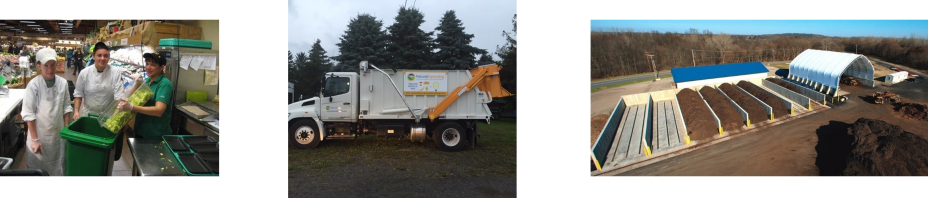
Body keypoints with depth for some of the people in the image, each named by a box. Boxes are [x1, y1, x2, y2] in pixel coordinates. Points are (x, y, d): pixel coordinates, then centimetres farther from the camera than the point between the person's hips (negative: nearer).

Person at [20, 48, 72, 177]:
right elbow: (28, 114, -11)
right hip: (39, 134, -3)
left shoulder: (63, 83, -5)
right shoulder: (34, 85, -15)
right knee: (38, 168, 8)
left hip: (58, 134, 3)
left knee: (58, 168, 12)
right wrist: (35, 139, -11)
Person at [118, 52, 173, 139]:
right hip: (140, 131, 7)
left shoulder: (165, 84, -17)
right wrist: (137, 84, -9)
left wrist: (131, 107, -37)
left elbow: (159, 111, -29)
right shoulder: (147, 80, 5)